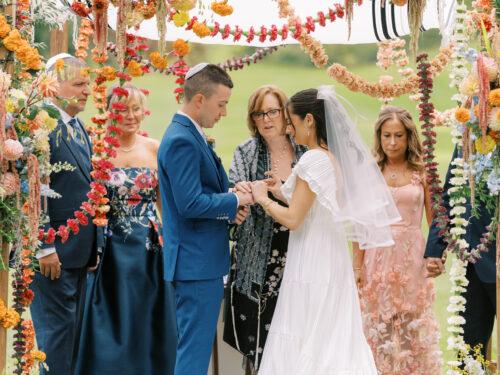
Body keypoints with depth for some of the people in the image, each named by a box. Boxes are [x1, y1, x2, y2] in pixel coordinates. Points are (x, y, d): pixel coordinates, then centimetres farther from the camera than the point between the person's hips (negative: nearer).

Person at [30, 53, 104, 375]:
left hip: (81, 250, 9)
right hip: (54, 251, -9)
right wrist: (44, 248, -21)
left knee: (74, 328, 13)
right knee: (57, 329, -5)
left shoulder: (79, 129, 15)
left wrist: (96, 244, 16)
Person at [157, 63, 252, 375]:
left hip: (203, 260, 10)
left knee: (196, 347, 15)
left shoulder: (189, 136, 14)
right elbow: (190, 204, -24)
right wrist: (235, 201, -12)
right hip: (197, 263, -10)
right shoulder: (182, 141, -18)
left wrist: (231, 204, 1)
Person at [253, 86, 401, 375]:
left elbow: (293, 219, -17)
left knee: (302, 348, -4)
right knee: (334, 341, 9)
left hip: (310, 267, -9)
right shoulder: (336, 158, 11)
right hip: (334, 262, 9)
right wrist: (278, 191, 17)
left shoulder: (313, 160, -15)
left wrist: (263, 199, -2)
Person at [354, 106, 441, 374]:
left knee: (413, 326, 3)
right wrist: (357, 266, 0)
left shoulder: (421, 172, 2)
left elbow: (434, 221, 5)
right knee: (379, 328, 3)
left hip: (413, 257, 0)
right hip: (378, 255, 0)